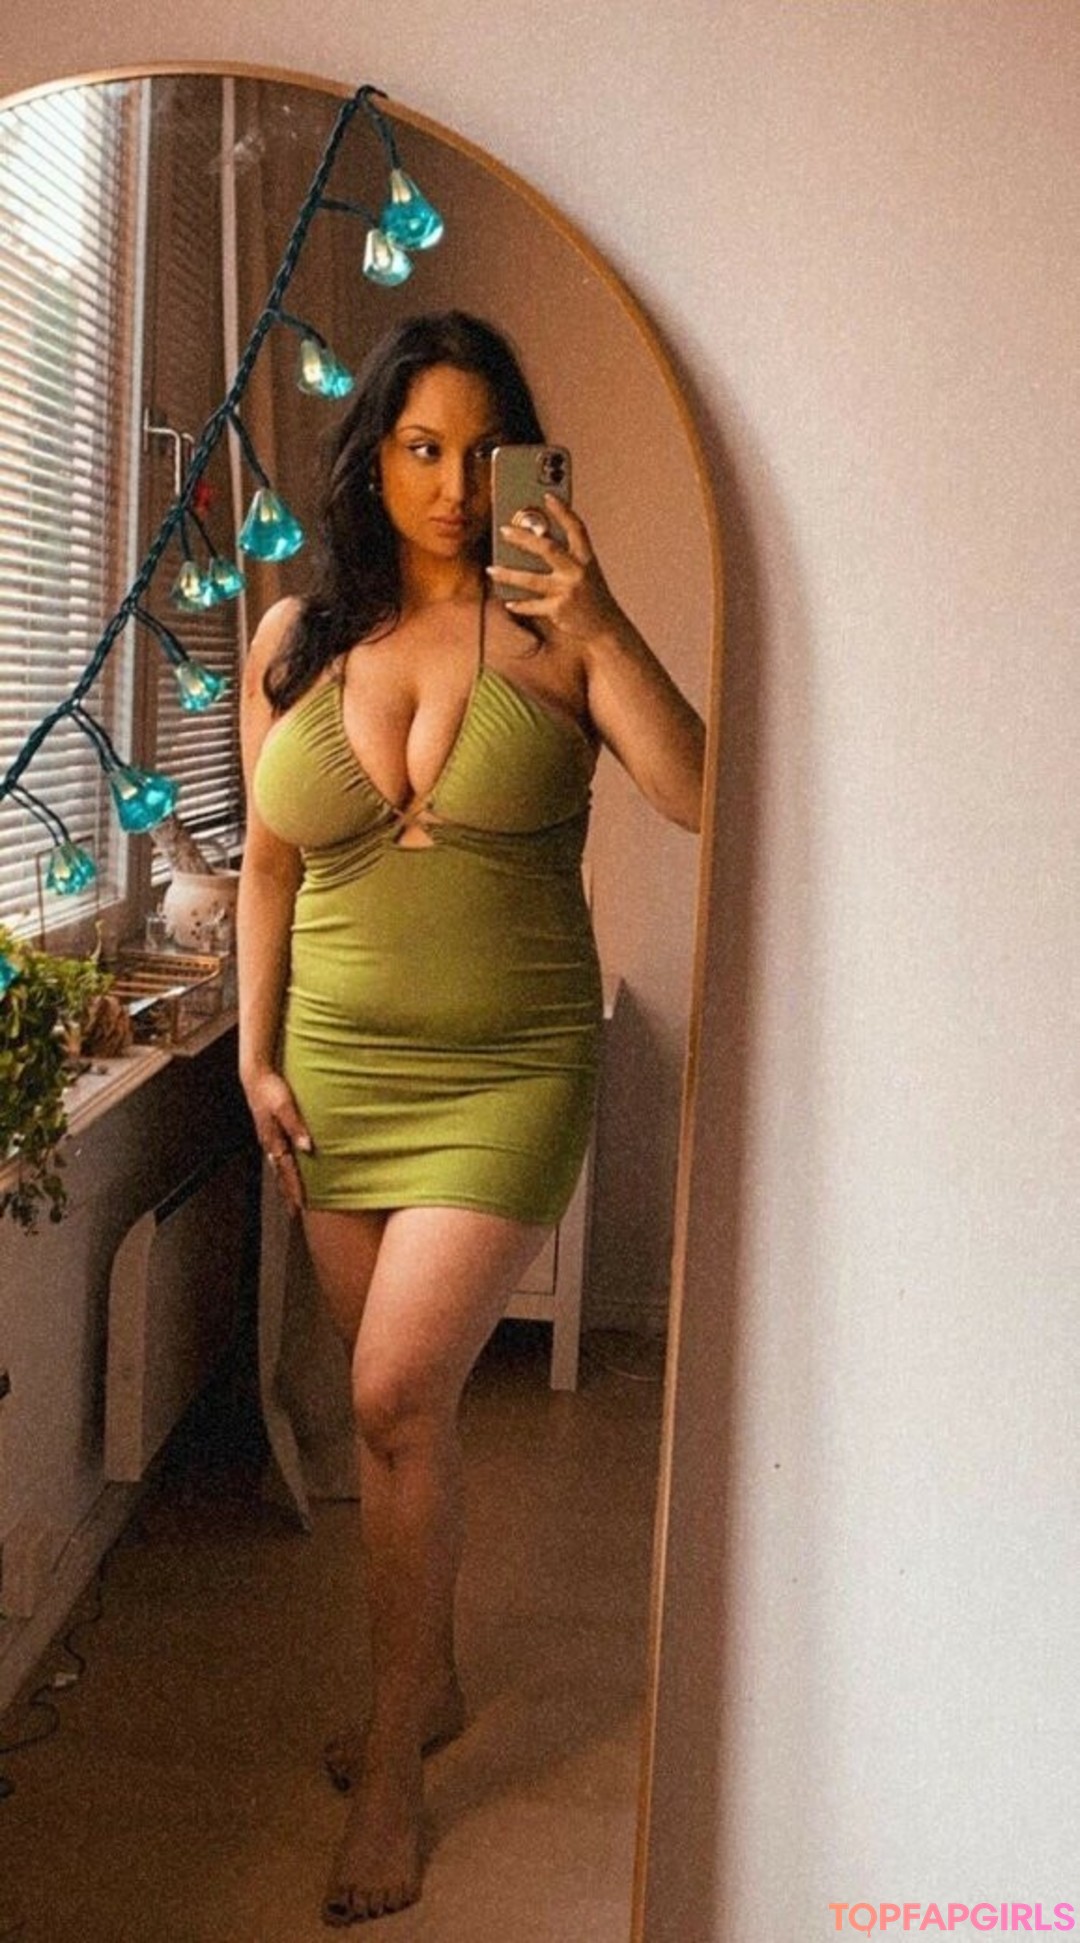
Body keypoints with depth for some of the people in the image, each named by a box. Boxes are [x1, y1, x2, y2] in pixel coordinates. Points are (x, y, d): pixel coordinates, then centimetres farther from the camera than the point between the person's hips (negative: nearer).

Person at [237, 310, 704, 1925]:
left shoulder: (550, 628, -5)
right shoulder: (295, 637, 5)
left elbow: (701, 796, -16)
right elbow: (269, 862, 9)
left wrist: (601, 626, -24)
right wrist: (259, 1057, 4)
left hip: (510, 1071, -3)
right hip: (340, 1071, 4)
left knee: (398, 1394, -10)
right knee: (398, 1397, 13)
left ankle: (393, 1763, 9)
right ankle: (429, 1684, 35)